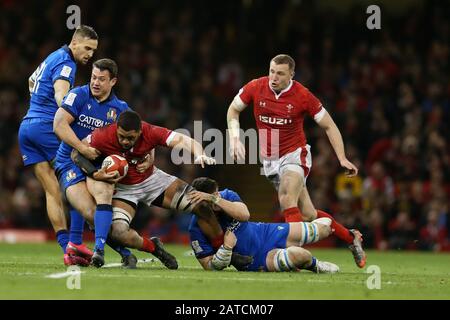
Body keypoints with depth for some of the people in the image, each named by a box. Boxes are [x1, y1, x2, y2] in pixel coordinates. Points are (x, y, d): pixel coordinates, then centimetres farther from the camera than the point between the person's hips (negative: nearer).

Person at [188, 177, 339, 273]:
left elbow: (244, 214, -34)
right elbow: (209, 266, -19)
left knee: (325, 226, 10)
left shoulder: (227, 195, -14)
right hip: (256, 261, -5)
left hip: (266, 233, 5)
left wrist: (214, 198, -42)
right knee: (298, 254, -36)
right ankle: (315, 266, 0)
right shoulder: (197, 229, -23)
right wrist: (227, 247, -36)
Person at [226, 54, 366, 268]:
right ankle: (351, 238, 23)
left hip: (295, 156, -3)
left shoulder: (303, 96, -14)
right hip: (269, 160, 4)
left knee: (287, 201, -30)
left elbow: (329, 126, -5)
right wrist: (235, 138, -7)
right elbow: (233, 110, 9)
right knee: (307, 214, 6)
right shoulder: (255, 88, -8)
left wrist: (342, 159, -13)